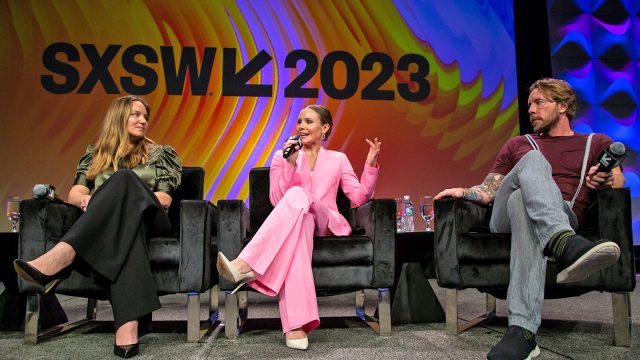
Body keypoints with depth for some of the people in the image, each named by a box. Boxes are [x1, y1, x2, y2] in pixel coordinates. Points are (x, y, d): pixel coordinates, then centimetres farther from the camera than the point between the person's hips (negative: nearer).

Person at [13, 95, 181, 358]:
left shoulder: (159, 153, 19)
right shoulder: (96, 154, 24)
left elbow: (165, 199, 7)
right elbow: (74, 192, 11)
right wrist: (86, 199, -14)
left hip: (149, 219, -1)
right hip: (105, 224, 1)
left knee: (125, 178, -34)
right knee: (126, 226, -41)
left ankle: (58, 259, -51)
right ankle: (128, 324, -59)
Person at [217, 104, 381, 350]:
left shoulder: (338, 159, 17)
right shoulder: (282, 156, 15)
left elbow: (360, 198, 9)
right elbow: (276, 200, 1)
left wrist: (370, 165, -3)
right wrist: (290, 165, -10)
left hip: (326, 225, 0)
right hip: (294, 221, 0)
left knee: (298, 195, -34)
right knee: (298, 220, -42)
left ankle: (247, 265, -44)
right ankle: (296, 324, -51)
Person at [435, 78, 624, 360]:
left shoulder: (597, 143, 26)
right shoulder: (518, 145, 30)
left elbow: (618, 182, 11)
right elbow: (489, 190, 21)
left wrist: (605, 181, -12)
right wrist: (465, 192, 0)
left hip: (563, 216, -1)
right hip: (505, 218, 2)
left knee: (521, 201, -39)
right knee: (533, 160, -29)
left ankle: (522, 331, -52)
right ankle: (564, 245, -57)